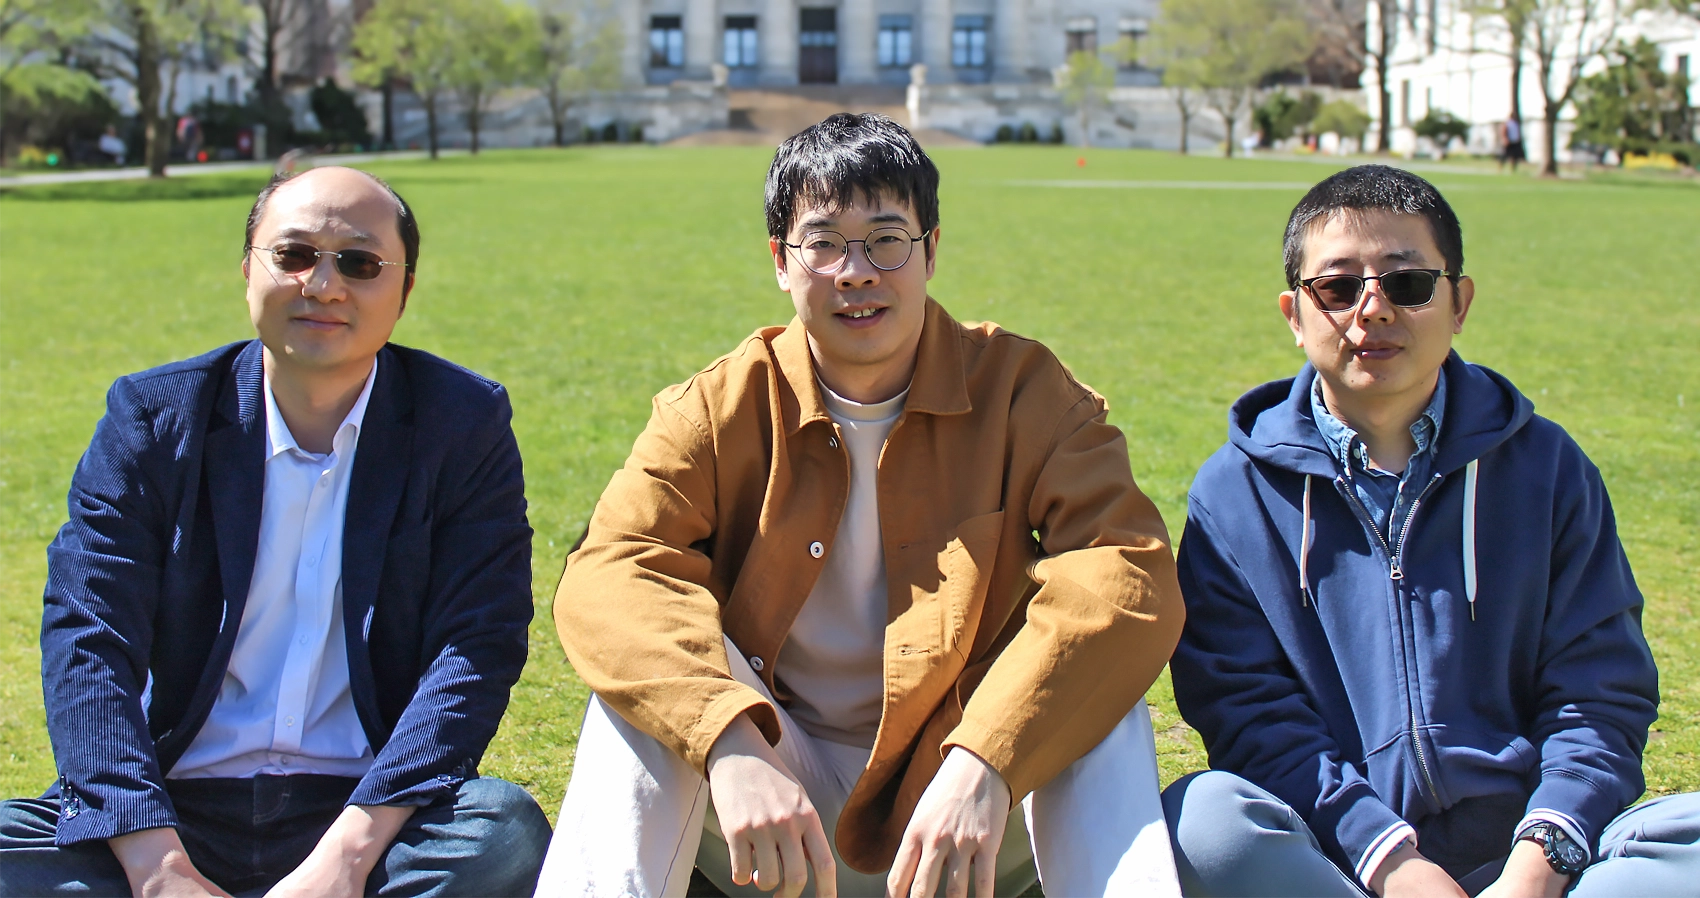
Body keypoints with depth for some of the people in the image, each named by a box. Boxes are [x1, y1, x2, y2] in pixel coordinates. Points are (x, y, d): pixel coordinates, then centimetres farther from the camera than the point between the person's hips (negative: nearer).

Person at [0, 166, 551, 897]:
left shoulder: (464, 426, 2)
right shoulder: (151, 418, 4)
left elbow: (478, 647, -8)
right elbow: (86, 641, -5)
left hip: (372, 818, -1)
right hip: (174, 812, 1)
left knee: (506, 831, -31)